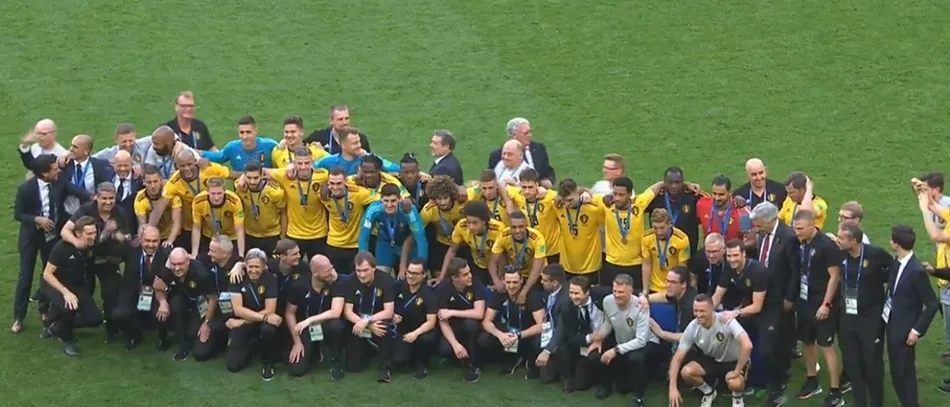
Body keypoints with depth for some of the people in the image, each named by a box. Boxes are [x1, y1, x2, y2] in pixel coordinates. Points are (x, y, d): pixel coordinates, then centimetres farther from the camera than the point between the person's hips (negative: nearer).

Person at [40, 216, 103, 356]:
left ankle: (58, 326, 16)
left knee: (95, 318, -12)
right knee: (70, 306, -36)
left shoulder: (92, 247, -15)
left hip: (76, 286, 5)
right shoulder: (62, 247, -28)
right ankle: (66, 339, -5)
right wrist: (65, 292, -35)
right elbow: (47, 274, -25)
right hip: (55, 284, -5)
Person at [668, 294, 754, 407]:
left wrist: (737, 371, -35)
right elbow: (677, 358, -16)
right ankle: (709, 392, 10)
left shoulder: (726, 321, -33)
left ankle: (737, 397, 4)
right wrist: (673, 388, -24)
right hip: (711, 360, 4)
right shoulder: (693, 327, -19)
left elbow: (747, 346, -44)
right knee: (686, 372, -22)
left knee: (734, 383, -36)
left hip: (734, 361, -4)